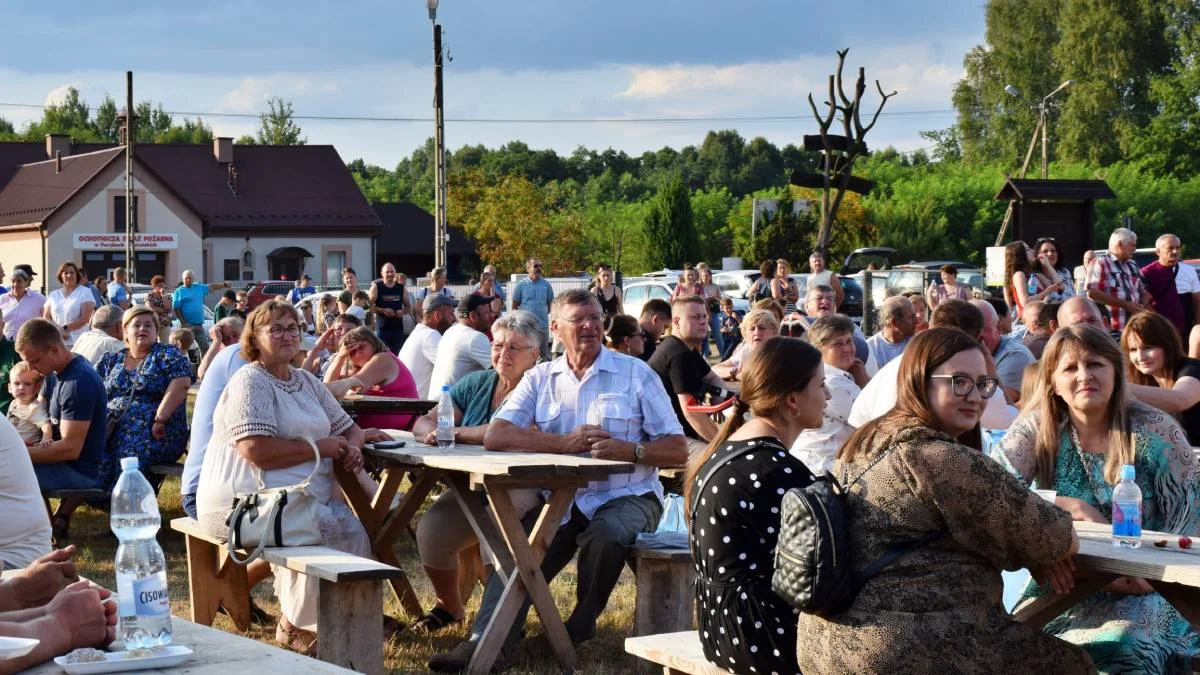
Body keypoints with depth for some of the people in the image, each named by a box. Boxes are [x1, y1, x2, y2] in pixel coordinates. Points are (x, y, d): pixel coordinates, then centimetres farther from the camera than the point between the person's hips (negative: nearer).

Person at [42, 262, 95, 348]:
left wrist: (64, 328, -9)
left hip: (77, 341, -3)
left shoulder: (85, 292, 5)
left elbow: (85, 318, -4)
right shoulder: (53, 295, 17)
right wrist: (58, 330, -7)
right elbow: (46, 317, 12)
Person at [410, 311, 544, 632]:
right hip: (470, 486, 5)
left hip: (520, 487, -5)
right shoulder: (475, 384, 16)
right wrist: (432, 432, -12)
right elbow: (423, 422, 14)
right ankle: (448, 606, 9)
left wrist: (461, 432, -16)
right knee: (430, 530, -21)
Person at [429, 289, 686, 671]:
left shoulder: (636, 374, 1)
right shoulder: (540, 379, 8)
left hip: (627, 496, -3)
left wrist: (629, 450, -23)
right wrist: (565, 443, -19)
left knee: (605, 533, -32)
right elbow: (495, 436, -7)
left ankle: (582, 624, -7)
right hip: (562, 499, 3)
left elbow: (677, 452, -3)